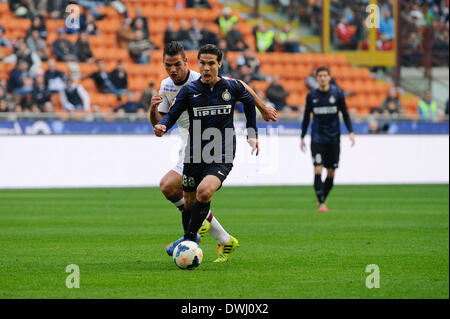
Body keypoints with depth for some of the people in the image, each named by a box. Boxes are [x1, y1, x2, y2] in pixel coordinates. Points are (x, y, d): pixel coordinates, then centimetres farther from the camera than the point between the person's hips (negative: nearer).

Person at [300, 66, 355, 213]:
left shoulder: (338, 94, 0)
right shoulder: (311, 96, 2)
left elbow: (345, 114, 4)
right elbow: (306, 117, 10)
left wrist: (351, 132, -7)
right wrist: (302, 137, 10)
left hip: (333, 139, 1)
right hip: (317, 139, -1)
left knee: (331, 173, 4)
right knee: (318, 170, -14)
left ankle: (322, 199, 24)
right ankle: (321, 203, -12)